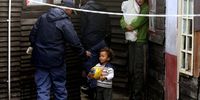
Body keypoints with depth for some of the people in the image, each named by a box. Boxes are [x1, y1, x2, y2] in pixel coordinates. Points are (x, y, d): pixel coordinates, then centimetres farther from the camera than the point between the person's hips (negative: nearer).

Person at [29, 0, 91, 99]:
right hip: (55, 61, -4)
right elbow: (75, 42, -8)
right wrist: (84, 53, 9)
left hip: (40, 59, 4)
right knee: (60, 88, 12)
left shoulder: (43, 17, 5)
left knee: (42, 89, 5)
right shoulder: (65, 23, -11)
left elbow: (32, 35, 10)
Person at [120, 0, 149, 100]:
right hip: (131, 42, 6)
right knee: (131, 70, 10)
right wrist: (126, 25, -16)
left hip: (141, 42, -6)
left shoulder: (146, 8, -4)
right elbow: (122, 19, 4)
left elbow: (140, 20, -17)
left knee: (139, 71, -6)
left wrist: (130, 27, -5)